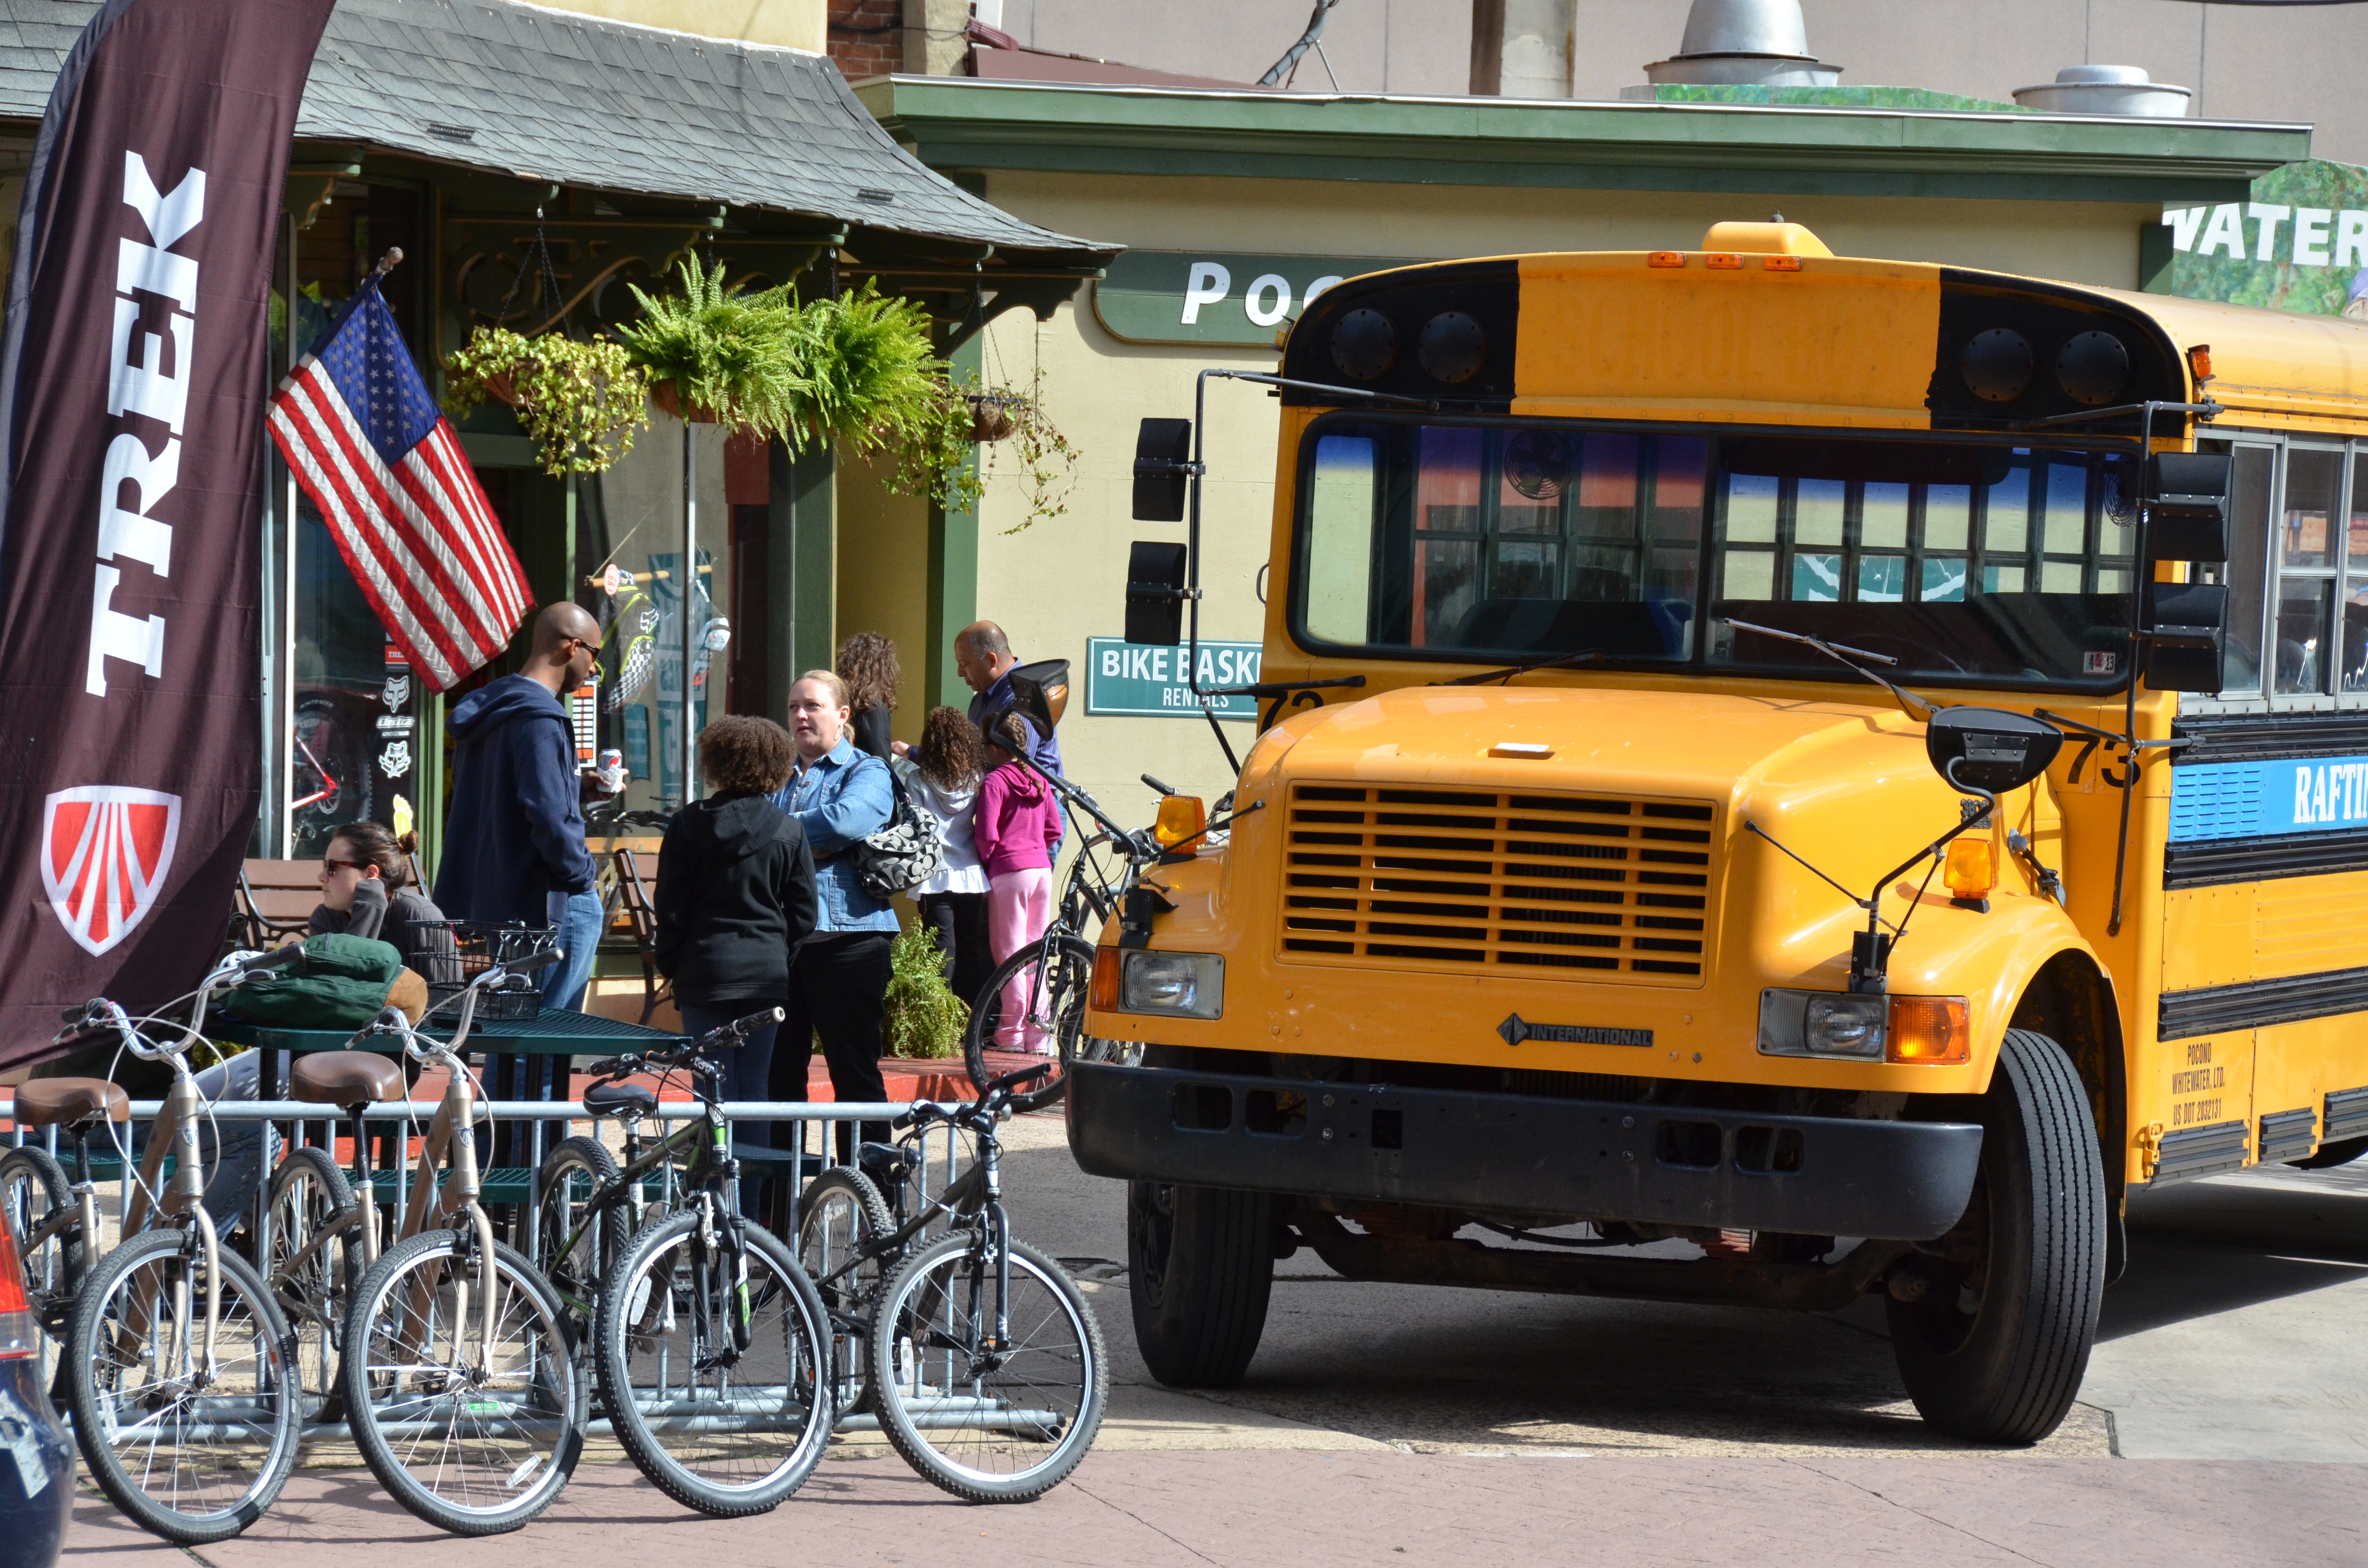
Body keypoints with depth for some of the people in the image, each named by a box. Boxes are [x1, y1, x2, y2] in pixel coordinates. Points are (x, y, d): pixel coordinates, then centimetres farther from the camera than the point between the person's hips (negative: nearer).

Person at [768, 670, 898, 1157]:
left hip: (846, 935, -5)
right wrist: (808, 841, -11)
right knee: (780, 1069, 8)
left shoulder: (867, 772, 2)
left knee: (855, 1071, -3)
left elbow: (847, 819, -18)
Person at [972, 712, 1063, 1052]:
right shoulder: (1039, 781, 11)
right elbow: (1054, 829, 12)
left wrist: (983, 860, 2)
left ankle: (1012, 1032, -1)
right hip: (1042, 869, 7)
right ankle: (1037, 1033, 12)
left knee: (1009, 951, -2)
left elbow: (987, 835, -15)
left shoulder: (993, 782, -10)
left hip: (1008, 871, -7)